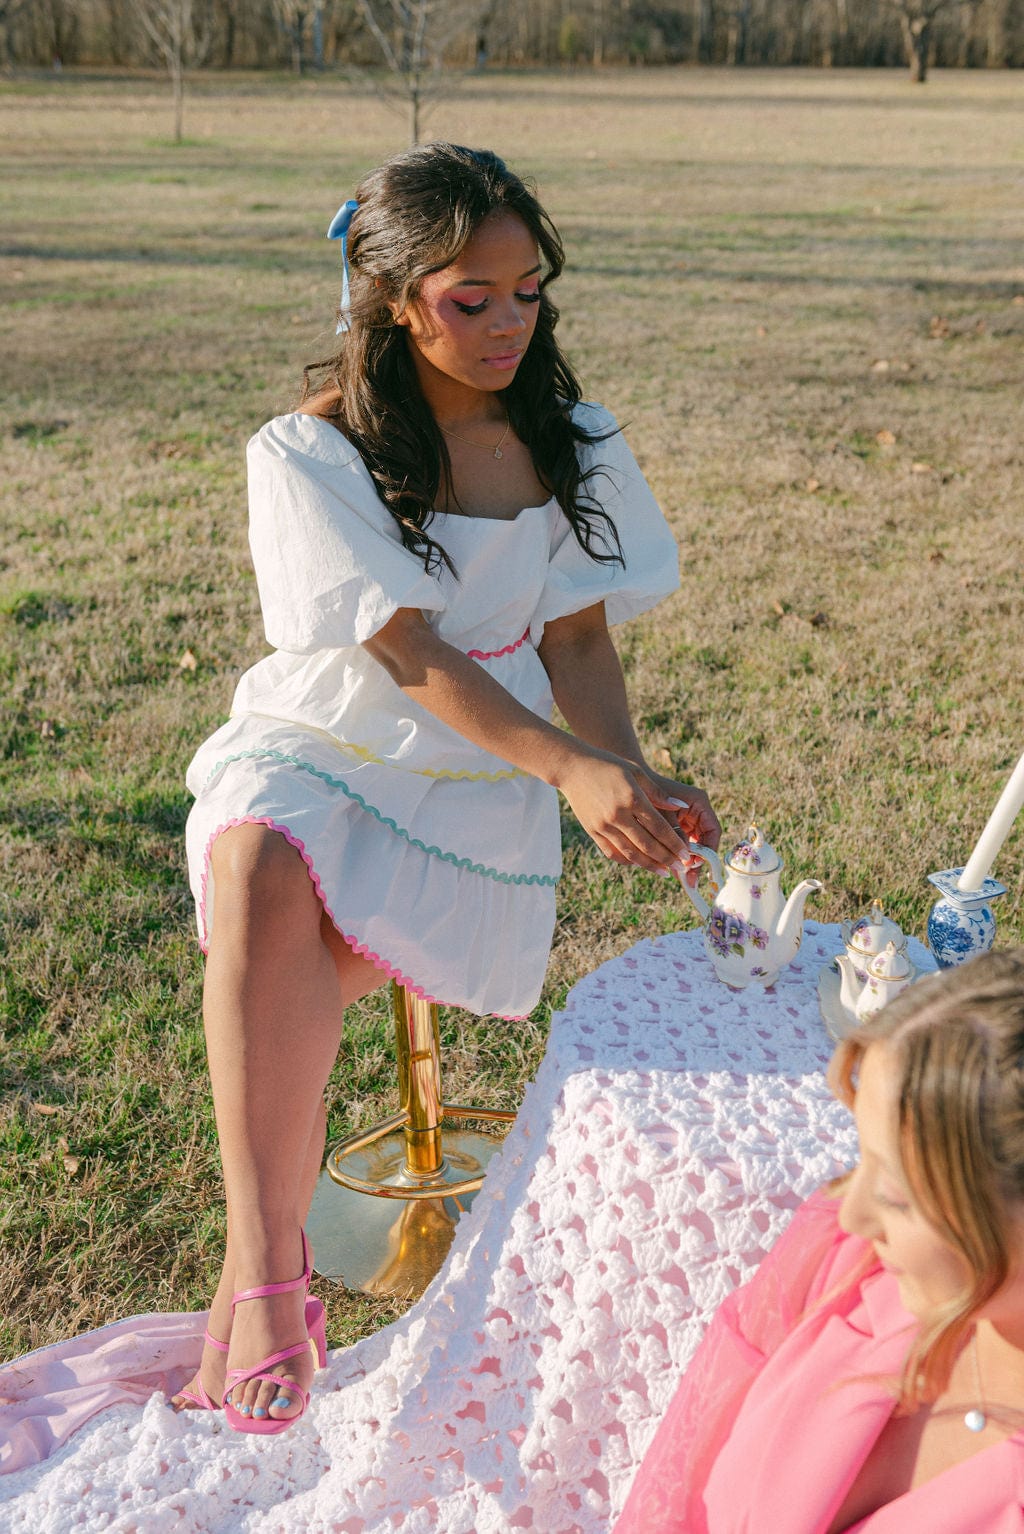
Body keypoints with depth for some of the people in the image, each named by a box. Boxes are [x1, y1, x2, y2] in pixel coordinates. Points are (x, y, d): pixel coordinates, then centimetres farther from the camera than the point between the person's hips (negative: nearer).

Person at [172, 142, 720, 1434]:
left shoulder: (567, 446, 9)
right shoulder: (307, 453, -4)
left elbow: (577, 638, 7)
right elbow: (409, 654, -14)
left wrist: (631, 775, -13)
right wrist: (570, 768, -27)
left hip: (475, 786, 1)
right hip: (315, 747, -1)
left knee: (284, 941, -30)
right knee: (259, 869, -37)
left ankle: (258, 1268, -13)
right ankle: (271, 1269, -31)